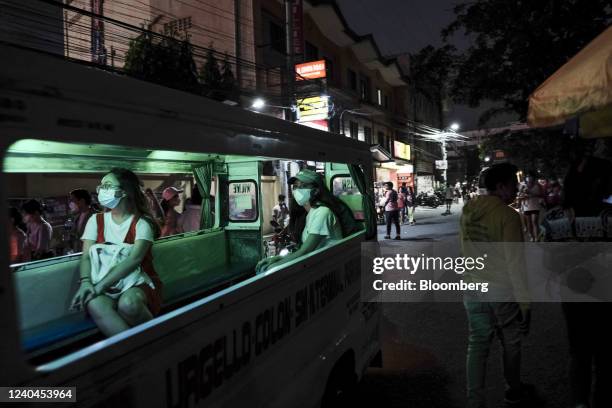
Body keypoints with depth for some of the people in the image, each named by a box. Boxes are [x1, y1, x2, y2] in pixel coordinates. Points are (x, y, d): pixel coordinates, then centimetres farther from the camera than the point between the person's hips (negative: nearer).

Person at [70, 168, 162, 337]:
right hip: (107, 285, 3)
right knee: (94, 304, -32)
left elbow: (134, 259, -17)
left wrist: (101, 285, -26)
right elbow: (86, 256, 1)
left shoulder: (142, 222, -4)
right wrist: (85, 282, -20)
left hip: (138, 281, -3)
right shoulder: (96, 220, 10)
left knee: (128, 304, -37)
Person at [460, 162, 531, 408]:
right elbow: (515, 262, -19)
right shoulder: (508, 216, -18)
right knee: (511, 344, 18)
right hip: (504, 293, -4)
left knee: (477, 346, 11)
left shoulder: (467, 212, 2)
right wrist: (524, 302, -13)